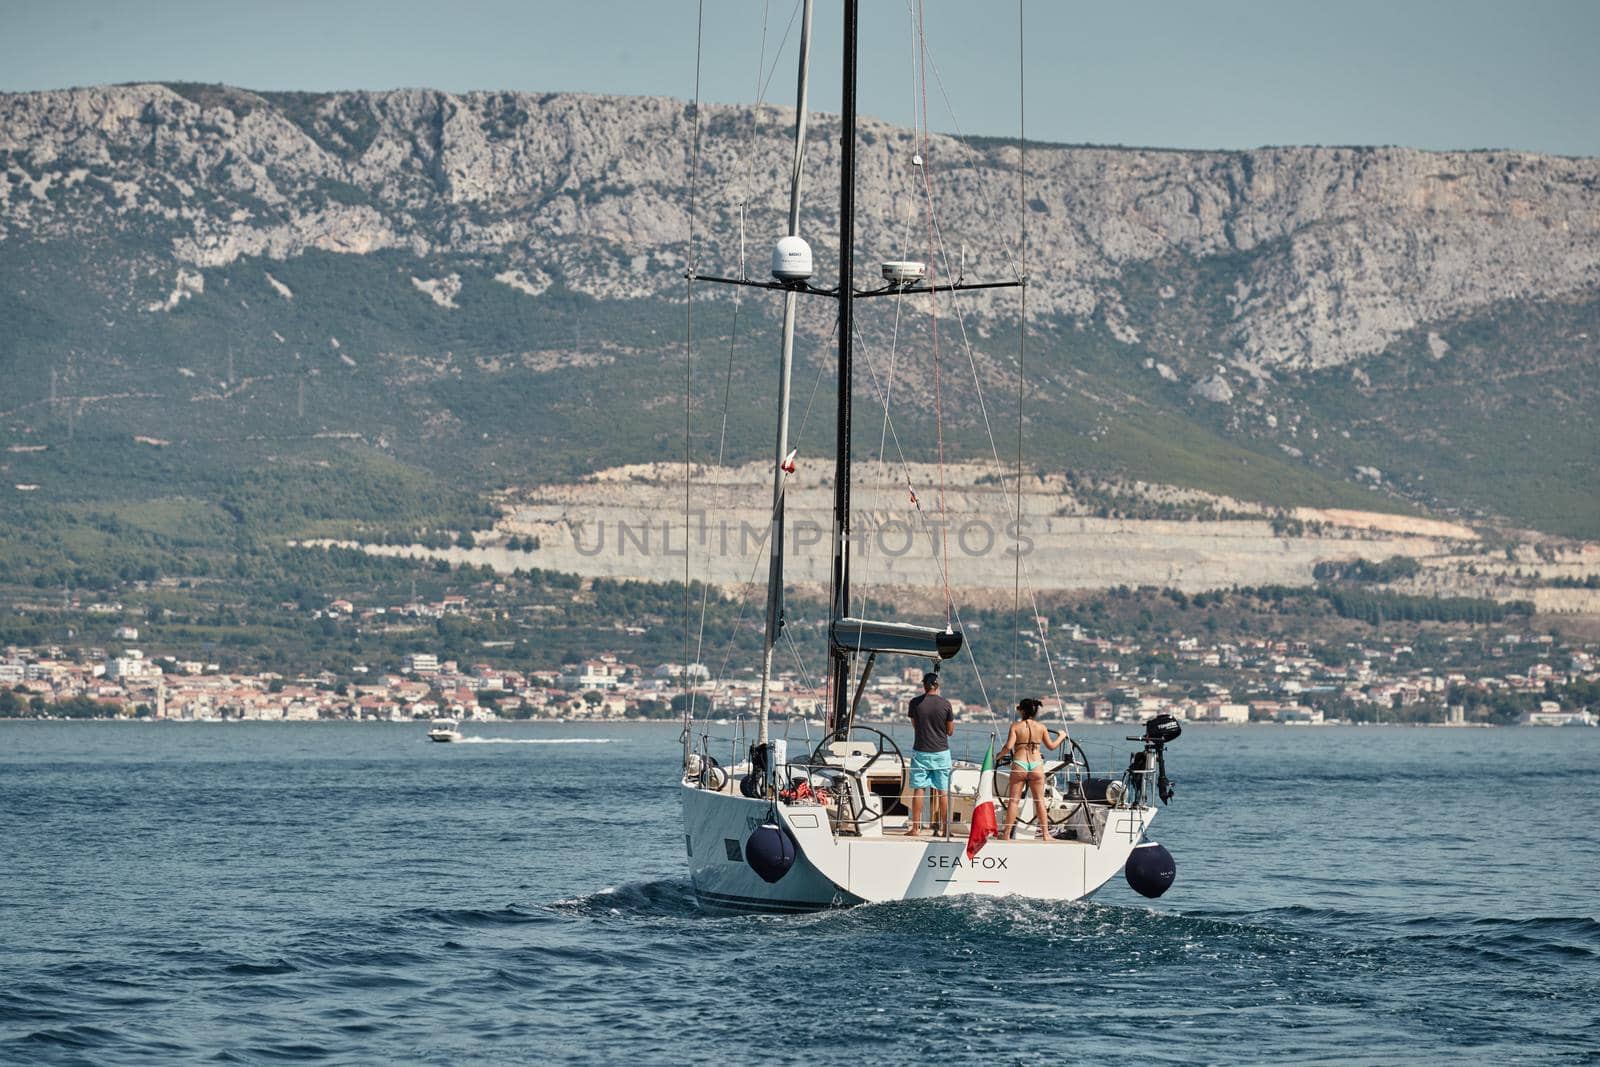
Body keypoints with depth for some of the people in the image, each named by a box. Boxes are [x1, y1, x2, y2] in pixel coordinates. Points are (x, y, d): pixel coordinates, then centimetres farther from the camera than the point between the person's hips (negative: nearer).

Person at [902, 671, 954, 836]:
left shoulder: (915, 703, -4)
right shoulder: (945, 704, -6)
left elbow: (914, 725, 8)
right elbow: (950, 730, 1)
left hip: (920, 751, 0)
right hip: (941, 751, 0)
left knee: (918, 789, 4)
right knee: (942, 791, 6)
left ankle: (915, 827, 4)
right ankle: (945, 827, 9)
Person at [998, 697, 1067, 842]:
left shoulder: (1016, 726, -4)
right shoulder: (1041, 727, 3)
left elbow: (1009, 746, -13)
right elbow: (1051, 746, 9)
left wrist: (999, 755, 6)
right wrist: (1062, 737, 27)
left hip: (1019, 765, -2)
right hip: (1036, 765, 2)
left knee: (1014, 800, 4)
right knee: (1040, 801, 9)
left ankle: (1006, 834, 3)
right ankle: (1045, 834, 9)